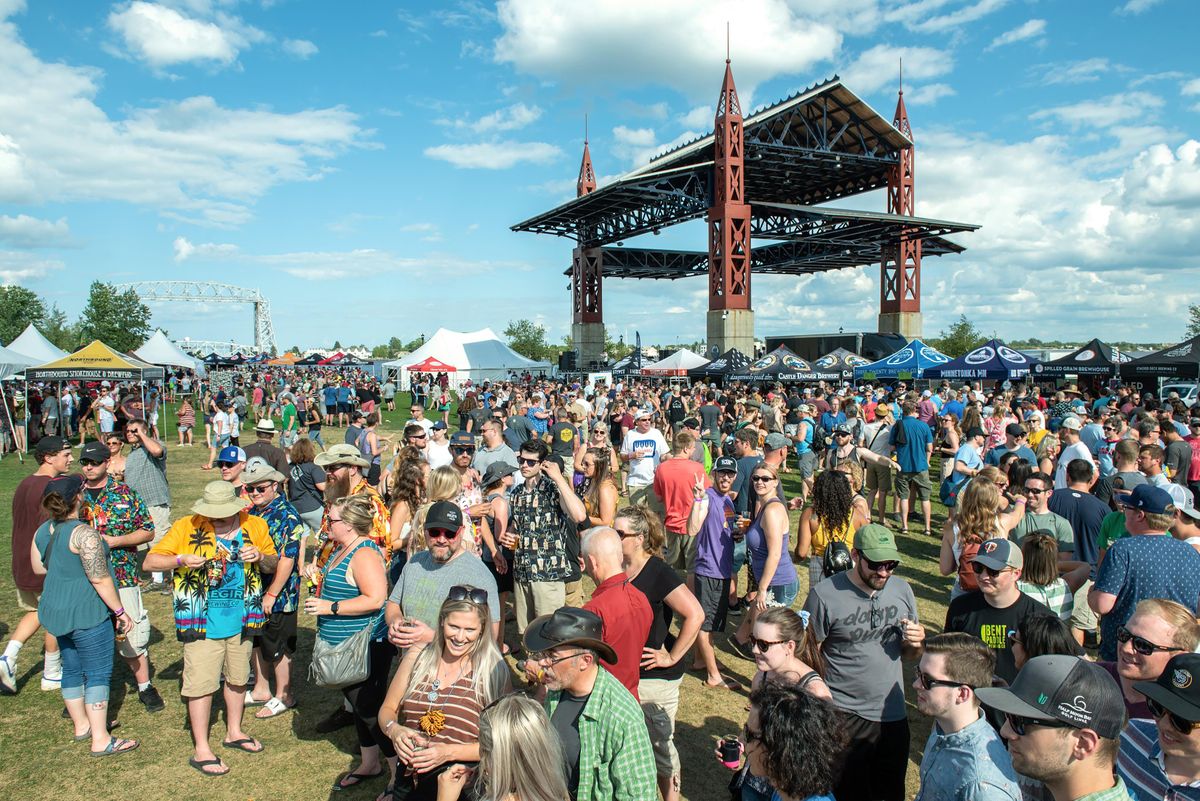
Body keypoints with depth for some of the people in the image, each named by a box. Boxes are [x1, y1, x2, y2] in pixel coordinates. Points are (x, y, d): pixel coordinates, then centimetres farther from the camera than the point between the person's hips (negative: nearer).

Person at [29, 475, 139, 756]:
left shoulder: (43, 531, 3)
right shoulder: (84, 534, -23)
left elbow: (38, 568, 16)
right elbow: (100, 579, -21)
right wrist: (120, 611, -13)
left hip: (56, 611, 9)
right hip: (86, 613, -9)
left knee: (71, 668, 19)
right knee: (98, 673, -1)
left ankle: (82, 725, 34)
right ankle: (101, 741, 2)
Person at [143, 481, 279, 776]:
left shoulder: (255, 526, -2)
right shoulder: (186, 527, -10)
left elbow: (274, 563, 8)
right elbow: (150, 561, -7)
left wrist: (261, 557, -15)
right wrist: (181, 560, -26)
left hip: (242, 621, 4)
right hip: (202, 624, -3)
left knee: (238, 679, 18)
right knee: (201, 683, 0)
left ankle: (234, 732, 38)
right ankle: (201, 751, 15)